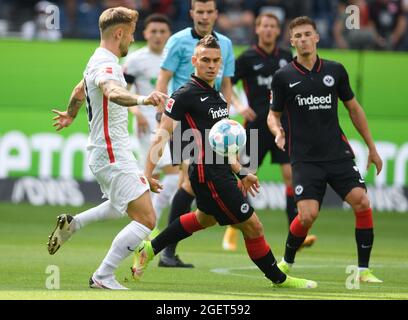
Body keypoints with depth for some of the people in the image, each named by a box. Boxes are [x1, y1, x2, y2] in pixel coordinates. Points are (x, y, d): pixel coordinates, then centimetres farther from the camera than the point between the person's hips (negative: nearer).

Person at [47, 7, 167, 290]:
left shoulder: (99, 61, 14)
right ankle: (103, 277, -12)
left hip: (109, 152, 11)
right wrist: (142, 99, -61)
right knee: (146, 219, -15)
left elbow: (80, 90, 34)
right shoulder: (106, 65, -19)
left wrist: (70, 115, 54)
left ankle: (73, 223, 28)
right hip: (113, 154, -11)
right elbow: (113, 92, -43)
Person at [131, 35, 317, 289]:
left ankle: (148, 251, 41)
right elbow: (162, 136, -15)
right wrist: (148, 174, -21)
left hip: (221, 171, 10)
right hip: (207, 175, -10)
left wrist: (240, 172, 23)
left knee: (205, 218, 32)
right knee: (252, 225, -3)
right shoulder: (185, 95, -14)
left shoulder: (216, 95, 13)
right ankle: (278, 278, 14)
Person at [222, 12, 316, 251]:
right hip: (257, 124, -2)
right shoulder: (248, 58, -2)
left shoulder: (286, 57, 8)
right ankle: (232, 230, 19)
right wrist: (239, 105, -16)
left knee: (291, 174, -10)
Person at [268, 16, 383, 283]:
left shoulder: (335, 70, 6)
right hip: (305, 158, -2)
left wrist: (372, 148, 17)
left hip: (338, 153, 2)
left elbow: (353, 108, 16)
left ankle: (364, 269, -4)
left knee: (361, 201, -15)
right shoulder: (283, 77, 1)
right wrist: (278, 132, -13)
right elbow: (274, 114, 11)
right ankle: (286, 263, 14)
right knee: (307, 215, -15)